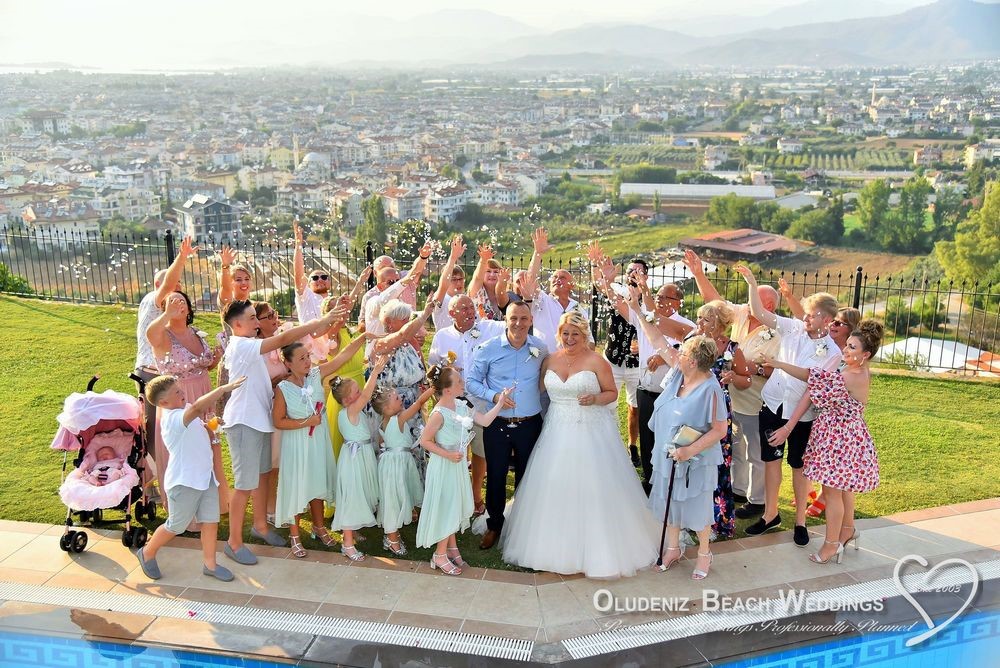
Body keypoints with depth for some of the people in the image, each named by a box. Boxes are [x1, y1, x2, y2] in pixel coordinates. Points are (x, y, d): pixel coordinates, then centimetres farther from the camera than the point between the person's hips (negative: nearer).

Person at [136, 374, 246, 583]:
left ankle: (210, 564, 24)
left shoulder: (182, 410, 4)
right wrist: (225, 388, -47)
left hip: (205, 477, 8)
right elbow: (196, 407, -45)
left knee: (211, 522, 11)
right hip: (184, 482, -8)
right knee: (175, 526, 10)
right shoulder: (172, 418, -24)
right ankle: (147, 553, 34)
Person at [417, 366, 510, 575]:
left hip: (459, 464, 8)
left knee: (455, 507, 19)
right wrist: (448, 455, -22)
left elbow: (485, 421, 1)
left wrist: (500, 402, -6)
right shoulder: (439, 414, -25)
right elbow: (425, 441, -19)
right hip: (444, 467, -8)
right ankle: (440, 555, 21)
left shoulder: (461, 406, -3)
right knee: (445, 507, 5)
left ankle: (451, 547, 36)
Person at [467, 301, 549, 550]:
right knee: (495, 476, 10)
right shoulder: (488, 349, -7)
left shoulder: (541, 350, -2)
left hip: (530, 424, 1)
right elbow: (473, 382, -2)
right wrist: (493, 396, -17)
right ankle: (494, 525, 30)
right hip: (497, 424, -1)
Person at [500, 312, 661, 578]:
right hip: (558, 433, 4)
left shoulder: (596, 361, -6)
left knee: (591, 490, -2)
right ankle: (555, 545, 21)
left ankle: (599, 551, 12)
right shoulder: (550, 360, 7)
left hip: (591, 433, -4)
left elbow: (612, 393, -1)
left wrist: (595, 399, -18)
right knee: (555, 490, 6)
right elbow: (539, 389, 17)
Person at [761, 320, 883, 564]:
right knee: (842, 487, 24)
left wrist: (778, 364, -21)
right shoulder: (862, 374, 3)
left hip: (840, 438, -10)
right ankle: (848, 531, 41)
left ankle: (832, 543, 16)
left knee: (832, 490, 3)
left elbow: (814, 378, -25)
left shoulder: (851, 378, -27)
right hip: (846, 434, 10)